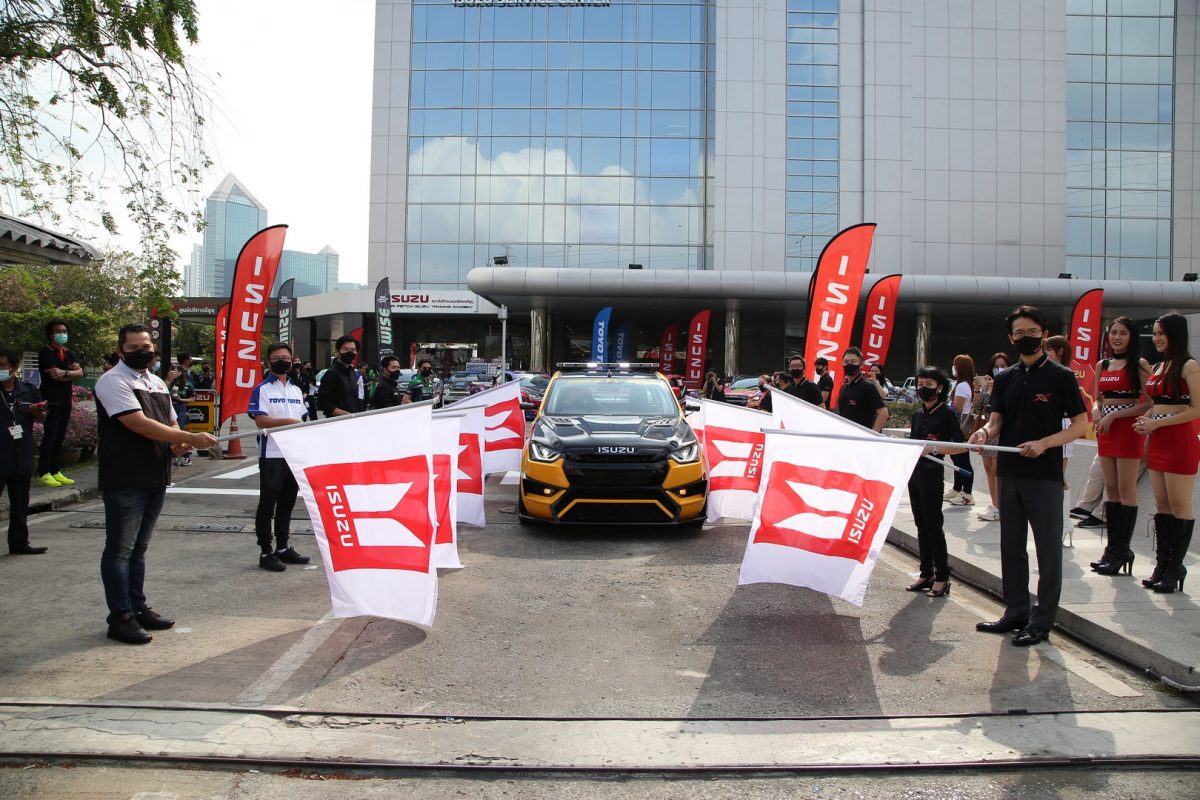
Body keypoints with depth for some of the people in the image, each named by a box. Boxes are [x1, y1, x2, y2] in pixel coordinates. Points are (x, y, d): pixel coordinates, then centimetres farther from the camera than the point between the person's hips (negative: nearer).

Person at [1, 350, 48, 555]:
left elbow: (43, 418, 14)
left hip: (22, 458, 3)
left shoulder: (28, 390, 5)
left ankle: (19, 542, 22)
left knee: (20, 504, 13)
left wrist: (37, 412, -7)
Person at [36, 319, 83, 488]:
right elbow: (54, 375, -16)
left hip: (66, 401, 6)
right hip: (51, 401, -6)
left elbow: (80, 373, 2)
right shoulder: (45, 352, -5)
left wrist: (65, 373, -14)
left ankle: (55, 471, 11)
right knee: (50, 436, -9)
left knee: (60, 437, 7)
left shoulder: (69, 353, 15)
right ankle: (43, 473, -4)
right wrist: (71, 372, -4)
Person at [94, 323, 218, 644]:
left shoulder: (158, 383, 16)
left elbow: (171, 422, 24)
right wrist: (190, 438, -22)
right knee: (120, 549, 0)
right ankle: (120, 618, 7)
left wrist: (178, 442, 0)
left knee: (139, 546, 16)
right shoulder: (113, 381, -9)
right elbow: (139, 424, -20)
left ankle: (137, 607, 25)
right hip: (124, 481, -8)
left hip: (155, 477, 8)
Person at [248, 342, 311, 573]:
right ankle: (266, 553, 5)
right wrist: (289, 421, -19)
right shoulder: (262, 389, -5)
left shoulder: (296, 390, 14)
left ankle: (283, 548, 23)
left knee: (287, 502, 13)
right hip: (272, 455, -6)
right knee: (267, 504, 0)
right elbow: (261, 421, -15)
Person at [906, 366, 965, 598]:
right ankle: (926, 574, 20)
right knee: (921, 526, 11)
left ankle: (942, 578, 7)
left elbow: (961, 446, -12)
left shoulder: (947, 413, -7)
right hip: (914, 472, 7)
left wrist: (933, 448, -21)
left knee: (933, 525, -3)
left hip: (932, 474, -7)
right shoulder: (918, 415, 13)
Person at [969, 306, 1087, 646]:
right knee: (1011, 545, 12)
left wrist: (1044, 443, -19)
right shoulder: (1005, 379, 10)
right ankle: (1016, 611, 24)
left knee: (1048, 548, 2)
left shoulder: (1060, 376, -4)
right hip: (1009, 473, 5)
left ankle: (1042, 620, 10)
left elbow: (1080, 425, -5)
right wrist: (984, 432, -15)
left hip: (1045, 474, -5)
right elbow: (997, 422, 7)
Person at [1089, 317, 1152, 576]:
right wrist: (1096, 412, -3)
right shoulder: (1102, 366, 13)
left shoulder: (1139, 365, -5)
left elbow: (1147, 404, -12)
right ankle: (1112, 547, 14)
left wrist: (1114, 415, -15)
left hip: (1128, 428, -6)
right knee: (1110, 488, 8)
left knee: (1126, 488, -4)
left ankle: (1122, 550, 1)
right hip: (1105, 429, 6)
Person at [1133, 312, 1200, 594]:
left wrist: (1157, 423, -15)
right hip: (1158, 441, 8)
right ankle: (1162, 565, 15)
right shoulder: (1158, 367, 15)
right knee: (1161, 505, 9)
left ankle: (1175, 568, 6)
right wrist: (1146, 420, 5)